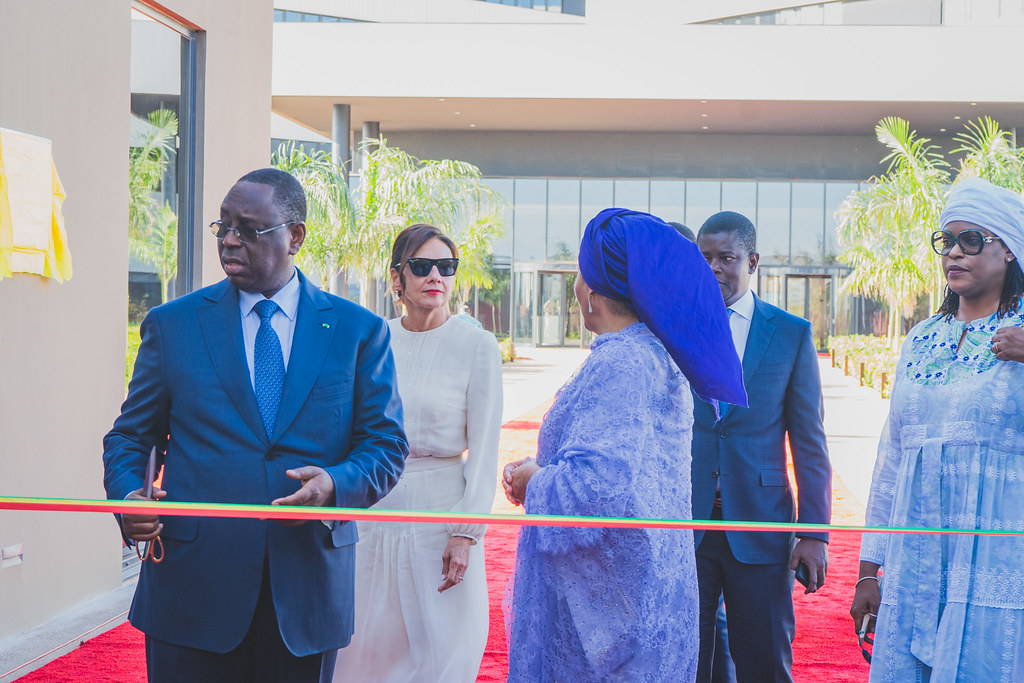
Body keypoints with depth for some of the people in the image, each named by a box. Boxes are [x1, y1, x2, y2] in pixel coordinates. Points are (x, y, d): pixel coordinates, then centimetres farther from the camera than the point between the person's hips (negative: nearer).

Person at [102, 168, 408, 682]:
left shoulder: (358, 331, 5)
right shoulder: (171, 325, 6)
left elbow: (386, 445, 3)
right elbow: (130, 437, 10)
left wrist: (337, 484, -17)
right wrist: (126, 496, -11)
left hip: (308, 591, 1)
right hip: (193, 591, 0)